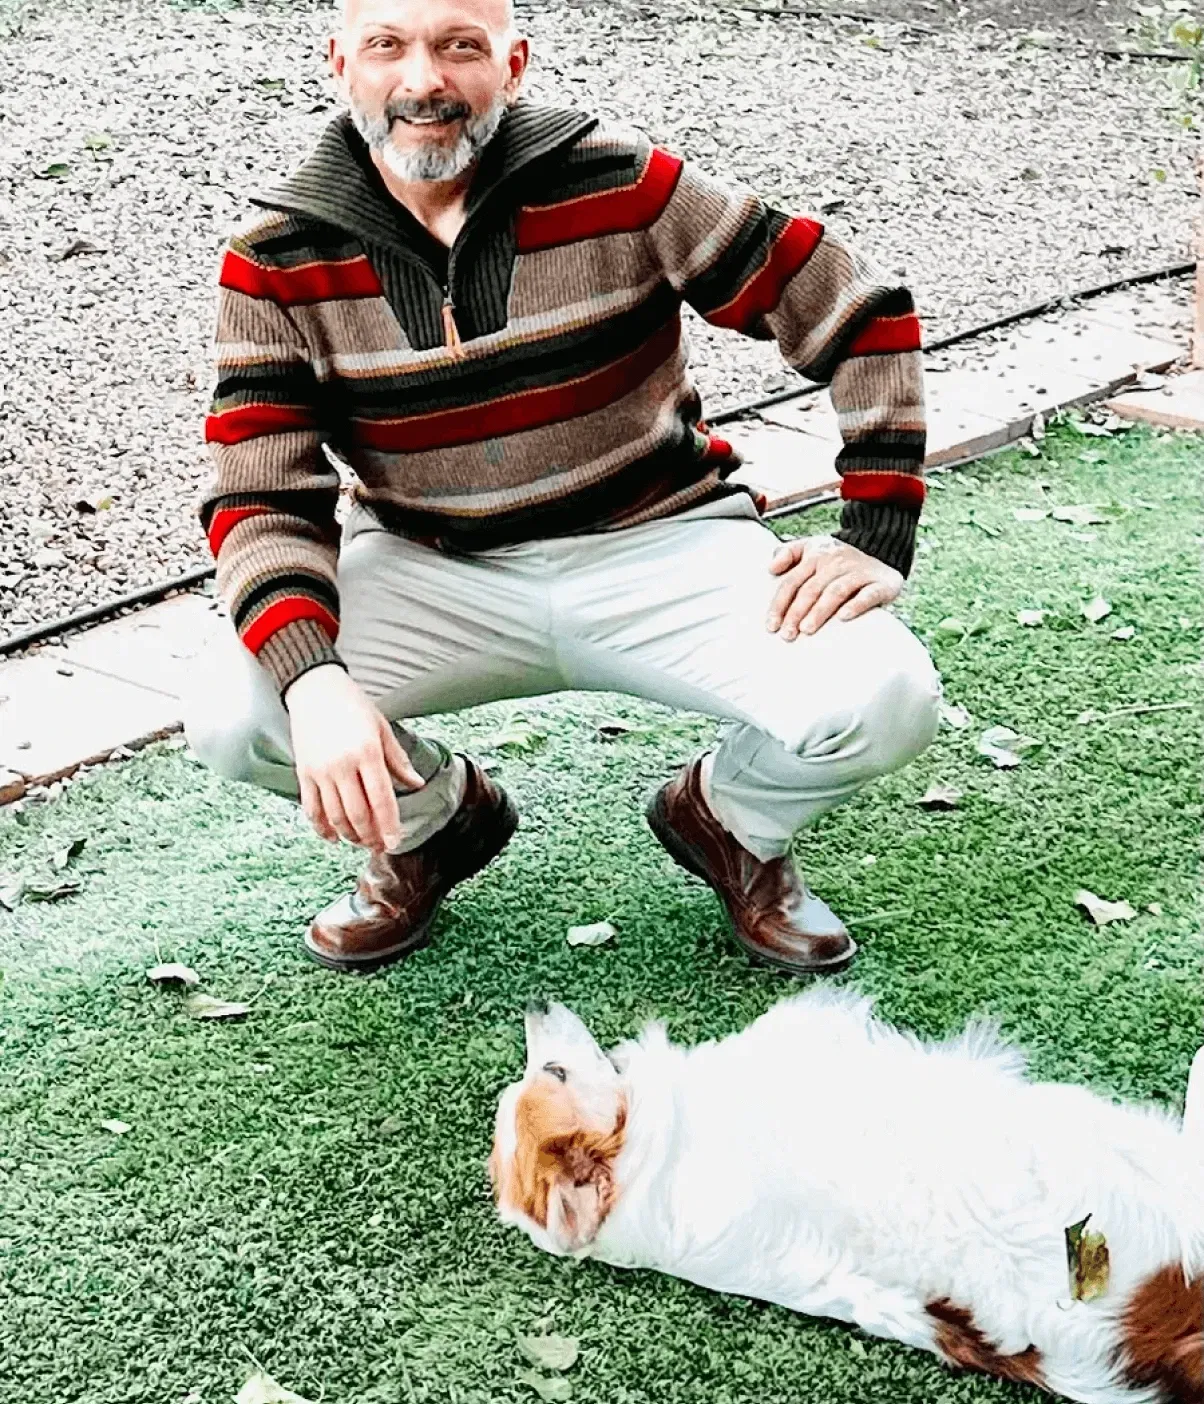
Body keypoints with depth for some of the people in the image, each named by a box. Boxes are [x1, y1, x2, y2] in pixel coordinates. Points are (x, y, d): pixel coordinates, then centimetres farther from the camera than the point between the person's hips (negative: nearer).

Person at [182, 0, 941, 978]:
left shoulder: (619, 184, -12)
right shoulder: (276, 264, -8)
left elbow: (856, 309, -7)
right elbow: (262, 501, -11)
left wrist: (878, 537, -15)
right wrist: (314, 681, -31)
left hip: (660, 544, -1)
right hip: (430, 572, 1)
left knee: (883, 702, -26)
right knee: (231, 720, -24)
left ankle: (732, 823, 12)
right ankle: (435, 819, 11)